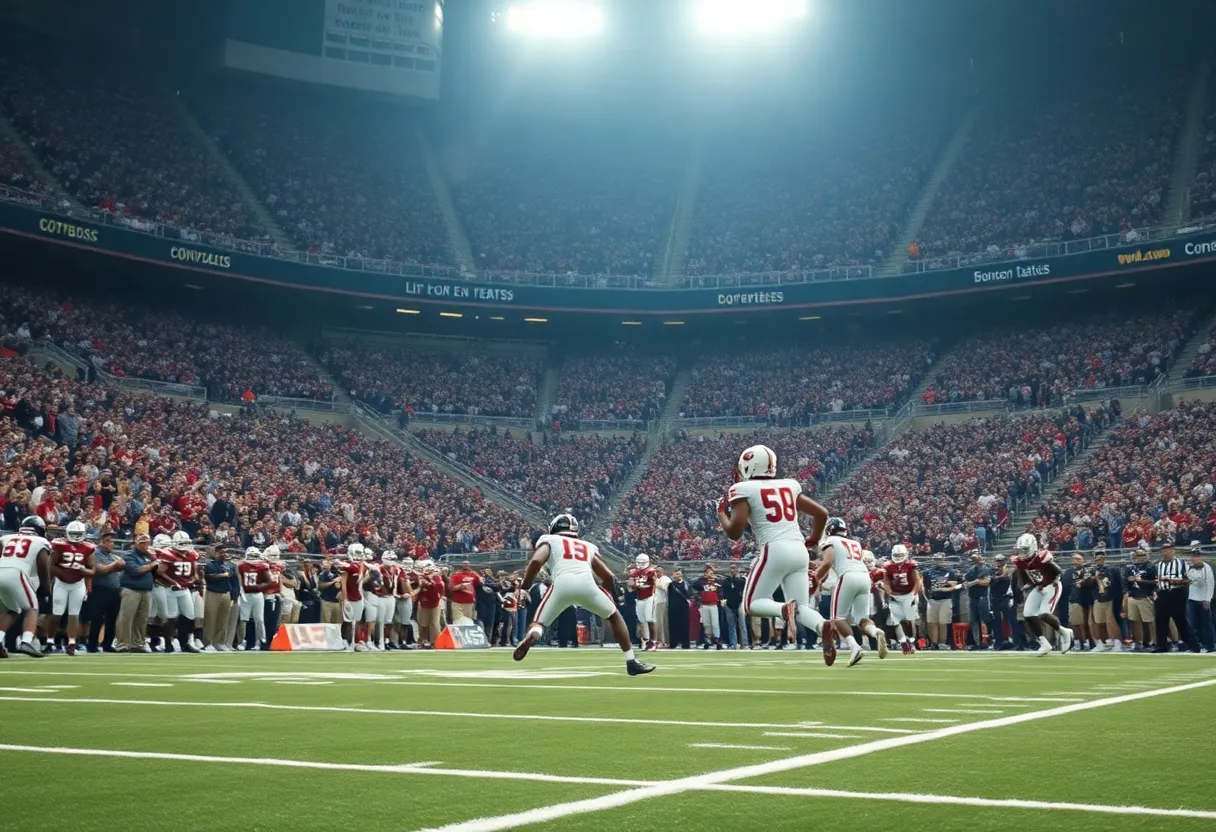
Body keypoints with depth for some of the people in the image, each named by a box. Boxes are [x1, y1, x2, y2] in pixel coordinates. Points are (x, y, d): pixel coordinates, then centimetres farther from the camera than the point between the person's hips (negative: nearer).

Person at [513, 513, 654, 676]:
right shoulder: (587, 546, 35)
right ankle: (631, 662, 22)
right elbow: (608, 577, 30)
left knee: (538, 625, 11)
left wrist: (524, 586, 17)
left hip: (562, 584, -2)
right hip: (587, 583, 2)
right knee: (614, 616, 27)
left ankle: (532, 635, -26)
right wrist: (605, 596, 46)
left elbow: (536, 562, 5)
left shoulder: (550, 541, 27)